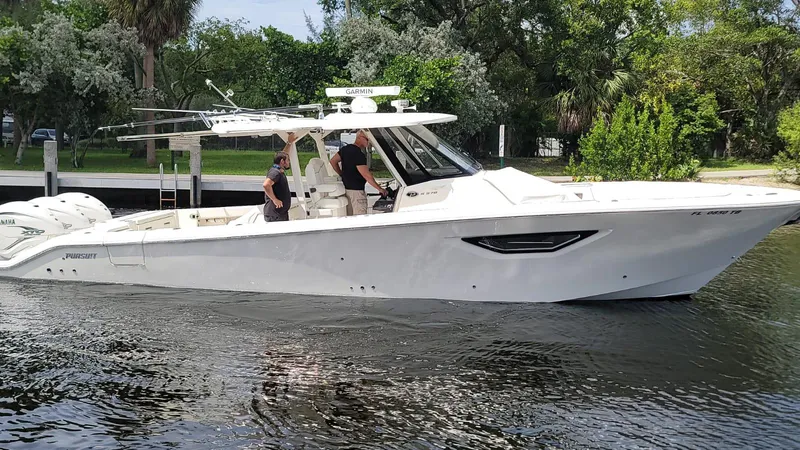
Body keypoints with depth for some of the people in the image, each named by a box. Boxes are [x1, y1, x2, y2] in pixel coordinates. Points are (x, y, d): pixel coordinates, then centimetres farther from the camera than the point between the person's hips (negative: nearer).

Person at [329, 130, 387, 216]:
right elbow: (366, 175, -24)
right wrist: (380, 189, -19)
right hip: (356, 191, -10)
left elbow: (333, 161, 16)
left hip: (346, 188, 10)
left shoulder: (345, 149, 7)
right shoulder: (359, 155, -20)